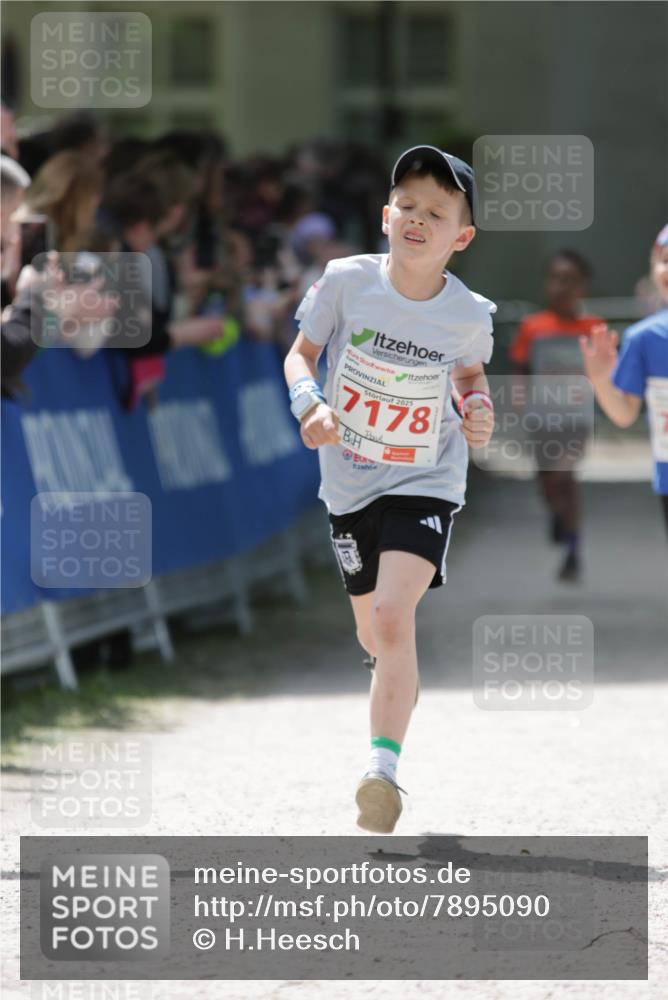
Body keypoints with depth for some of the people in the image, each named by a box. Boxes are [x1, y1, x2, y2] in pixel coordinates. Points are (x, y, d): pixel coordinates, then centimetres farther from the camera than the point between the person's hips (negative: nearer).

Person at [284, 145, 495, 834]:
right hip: (350, 483, 3)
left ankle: (383, 767, -23)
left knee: (393, 616, -24)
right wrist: (308, 404, -20)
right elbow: (301, 352, -1)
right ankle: (401, 682, 55)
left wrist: (478, 409, -10)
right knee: (373, 634, 17)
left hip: (424, 483, -2)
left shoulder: (469, 315, -12)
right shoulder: (347, 281, -14)